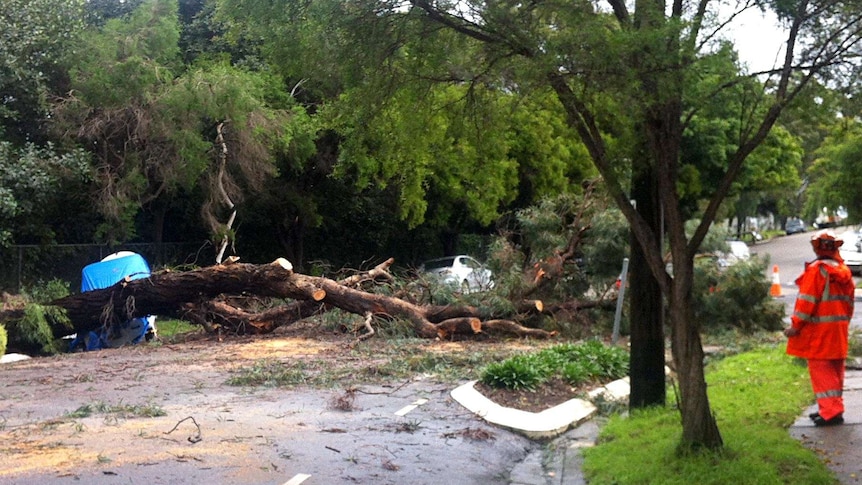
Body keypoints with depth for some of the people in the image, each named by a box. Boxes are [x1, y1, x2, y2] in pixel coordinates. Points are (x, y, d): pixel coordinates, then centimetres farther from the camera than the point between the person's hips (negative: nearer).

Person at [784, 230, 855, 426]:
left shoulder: (816, 269, -15)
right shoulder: (844, 271, 9)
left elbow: (807, 300, -17)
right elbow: (849, 301, 15)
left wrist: (796, 325, -12)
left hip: (819, 331, -8)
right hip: (839, 330, 8)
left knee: (820, 369, -4)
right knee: (835, 369, 14)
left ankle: (830, 412, -7)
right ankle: (834, 408, 21)